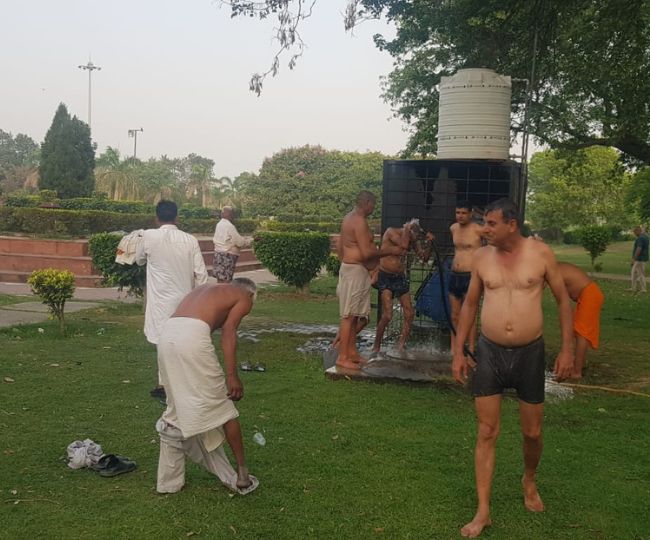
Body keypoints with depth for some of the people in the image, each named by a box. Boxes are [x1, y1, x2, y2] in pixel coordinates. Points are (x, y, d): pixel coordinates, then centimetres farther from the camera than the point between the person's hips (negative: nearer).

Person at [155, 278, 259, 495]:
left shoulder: (209, 288, 36)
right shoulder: (245, 297, 17)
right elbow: (228, 330, -2)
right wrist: (232, 376, -7)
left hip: (167, 334, 7)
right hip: (191, 336, -7)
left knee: (180, 408, 21)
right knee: (222, 408, 8)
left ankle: (168, 480, 27)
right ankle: (242, 475, 18)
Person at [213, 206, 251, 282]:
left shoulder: (219, 225, 10)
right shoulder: (229, 226, -15)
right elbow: (239, 242, -16)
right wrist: (250, 242, 2)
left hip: (218, 253, 9)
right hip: (227, 255, -9)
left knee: (220, 280, 12)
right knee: (226, 281, -6)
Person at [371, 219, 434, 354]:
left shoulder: (412, 240, 5)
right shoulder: (391, 232, -13)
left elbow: (424, 257, 6)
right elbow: (403, 245, -30)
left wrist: (429, 243, -8)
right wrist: (407, 228, -17)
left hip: (400, 277, 7)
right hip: (385, 277, -6)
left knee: (409, 314, 3)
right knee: (387, 315, -14)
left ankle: (401, 346, 14)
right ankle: (376, 346, 2)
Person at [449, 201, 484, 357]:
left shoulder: (478, 230, -10)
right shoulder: (453, 228, 10)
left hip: (470, 276, -6)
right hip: (454, 275, 6)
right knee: (454, 316, 12)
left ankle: (470, 350, 2)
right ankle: (453, 349, 20)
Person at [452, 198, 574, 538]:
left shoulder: (540, 253, -7)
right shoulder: (481, 257, -1)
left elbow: (563, 300, 2)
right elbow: (470, 304, 9)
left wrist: (567, 349, -3)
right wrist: (458, 351, 5)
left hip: (529, 353, -1)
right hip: (489, 352, 1)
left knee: (532, 431, 12)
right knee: (486, 433, 2)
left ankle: (529, 481, 43)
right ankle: (483, 511, 11)